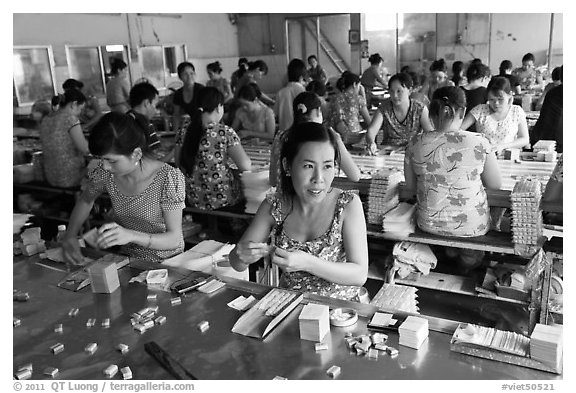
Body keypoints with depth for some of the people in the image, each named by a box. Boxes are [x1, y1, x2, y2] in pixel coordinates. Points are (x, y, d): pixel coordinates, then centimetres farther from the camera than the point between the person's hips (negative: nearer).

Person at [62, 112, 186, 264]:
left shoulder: (168, 178, -23)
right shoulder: (105, 173, -10)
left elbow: (174, 239, -21)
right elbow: (85, 200, 13)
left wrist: (131, 235, -36)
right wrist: (70, 236, -4)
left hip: (166, 263, -5)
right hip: (125, 257, 5)